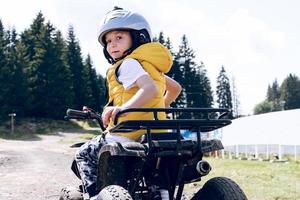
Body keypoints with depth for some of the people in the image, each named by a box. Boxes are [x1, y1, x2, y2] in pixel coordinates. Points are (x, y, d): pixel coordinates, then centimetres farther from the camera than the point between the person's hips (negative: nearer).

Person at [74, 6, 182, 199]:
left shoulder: (128, 64, -10)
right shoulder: (151, 66, 17)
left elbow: (150, 89, -28)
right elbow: (176, 88, 28)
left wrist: (123, 108, -36)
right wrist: (160, 108, 33)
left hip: (127, 137, -8)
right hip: (154, 132, 9)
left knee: (84, 154, 11)